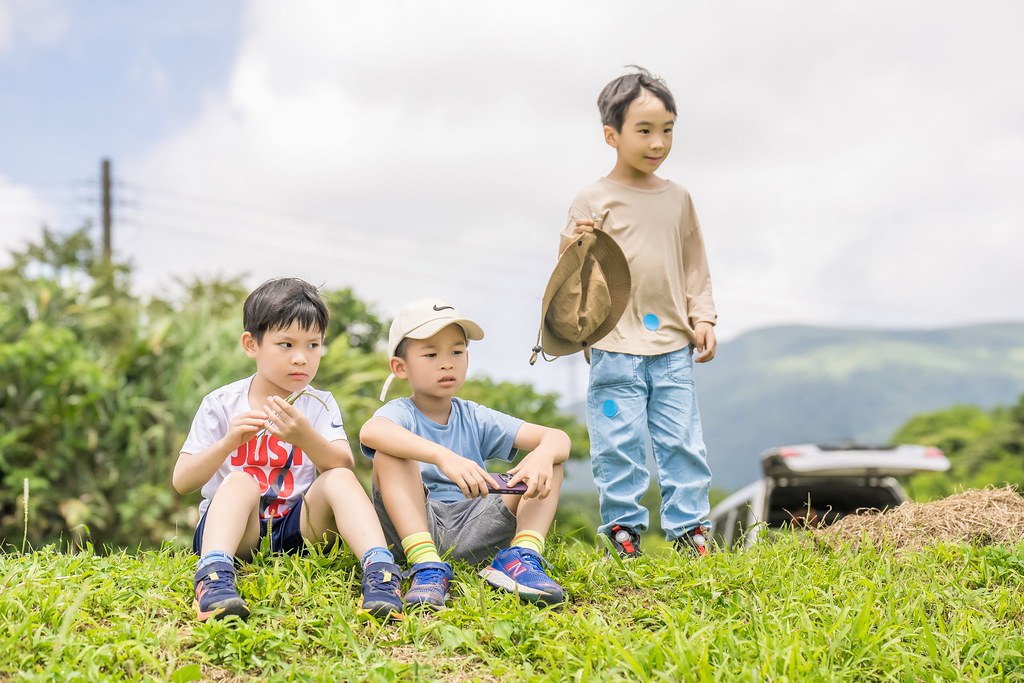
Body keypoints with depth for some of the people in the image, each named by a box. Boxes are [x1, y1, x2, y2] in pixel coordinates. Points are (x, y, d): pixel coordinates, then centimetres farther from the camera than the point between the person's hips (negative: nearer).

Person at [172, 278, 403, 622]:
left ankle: (379, 569, -43)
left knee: (338, 480, -23)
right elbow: (181, 482, -5)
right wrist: (229, 442, -22)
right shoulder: (221, 405, 2)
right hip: (234, 530, -2)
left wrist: (306, 438, -32)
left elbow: (343, 467, -12)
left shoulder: (320, 405, 6)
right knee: (240, 481, -31)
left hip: (297, 528, 2)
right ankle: (215, 576, -55)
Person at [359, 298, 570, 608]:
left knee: (550, 459, -3)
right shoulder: (400, 412, 0)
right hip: (414, 529, -3)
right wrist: (443, 456, -43)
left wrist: (543, 455, -25)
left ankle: (522, 555, -25)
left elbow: (558, 437, 2)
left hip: (473, 530, 4)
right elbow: (370, 431, -29)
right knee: (389, 454, -25)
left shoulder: (476, 419, 13)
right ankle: (426, 566, -37)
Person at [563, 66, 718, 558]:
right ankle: (622, 527, 12)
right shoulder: (593, 201, -2)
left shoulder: (677, 199, 11)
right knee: (619, 443, 0)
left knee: (683, 440, 5)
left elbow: (693, 264, 18)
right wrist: (575, 244, -23)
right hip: (615, 346, -4)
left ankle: (688, 526, 14)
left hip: (672, 346, 4)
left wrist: (702, 318, 10)